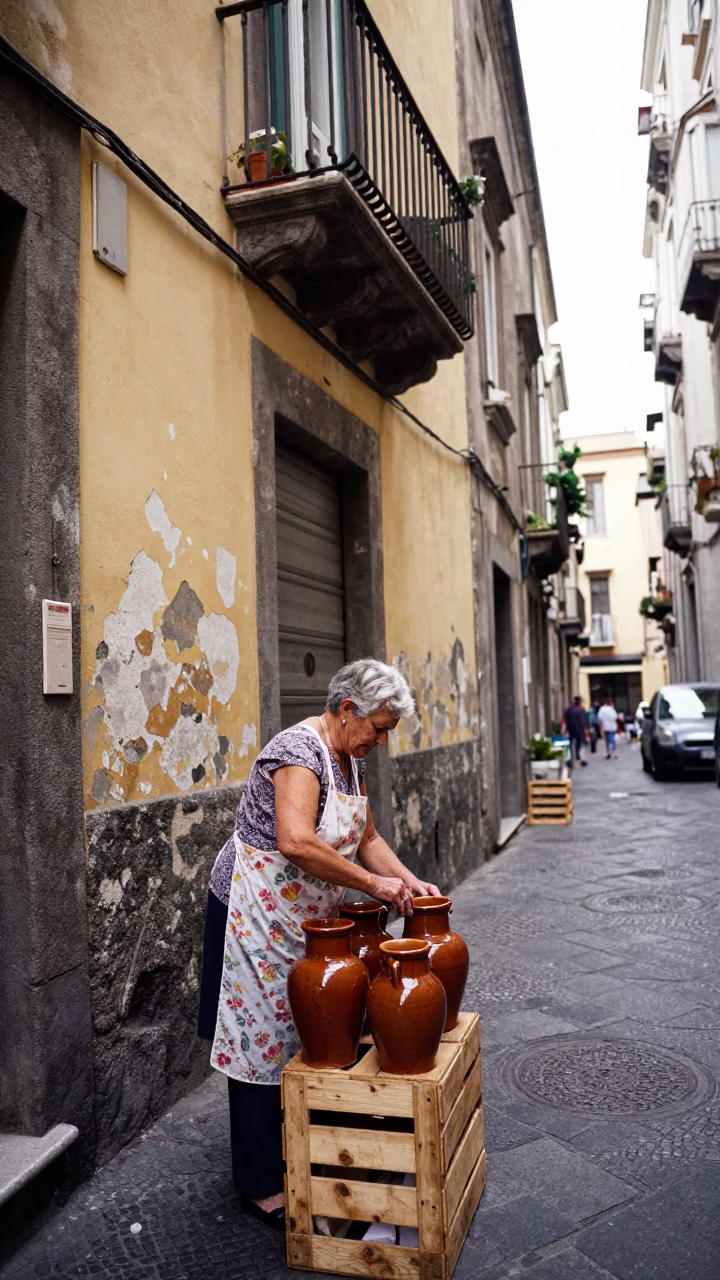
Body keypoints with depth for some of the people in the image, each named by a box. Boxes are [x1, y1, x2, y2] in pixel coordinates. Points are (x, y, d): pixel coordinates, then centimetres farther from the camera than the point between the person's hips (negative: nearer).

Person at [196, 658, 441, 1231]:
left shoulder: (352, 758, 6)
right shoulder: (299, 749, -24)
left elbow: (365, 838, 13)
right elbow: (296, 843, -37)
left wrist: (411, 883, -1)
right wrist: (374, 884, -30)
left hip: (310, 919, 9)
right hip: (259, 917, -9)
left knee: (307, 1037, 15)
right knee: (264, 1042, 2)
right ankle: (262, 1185, 17)